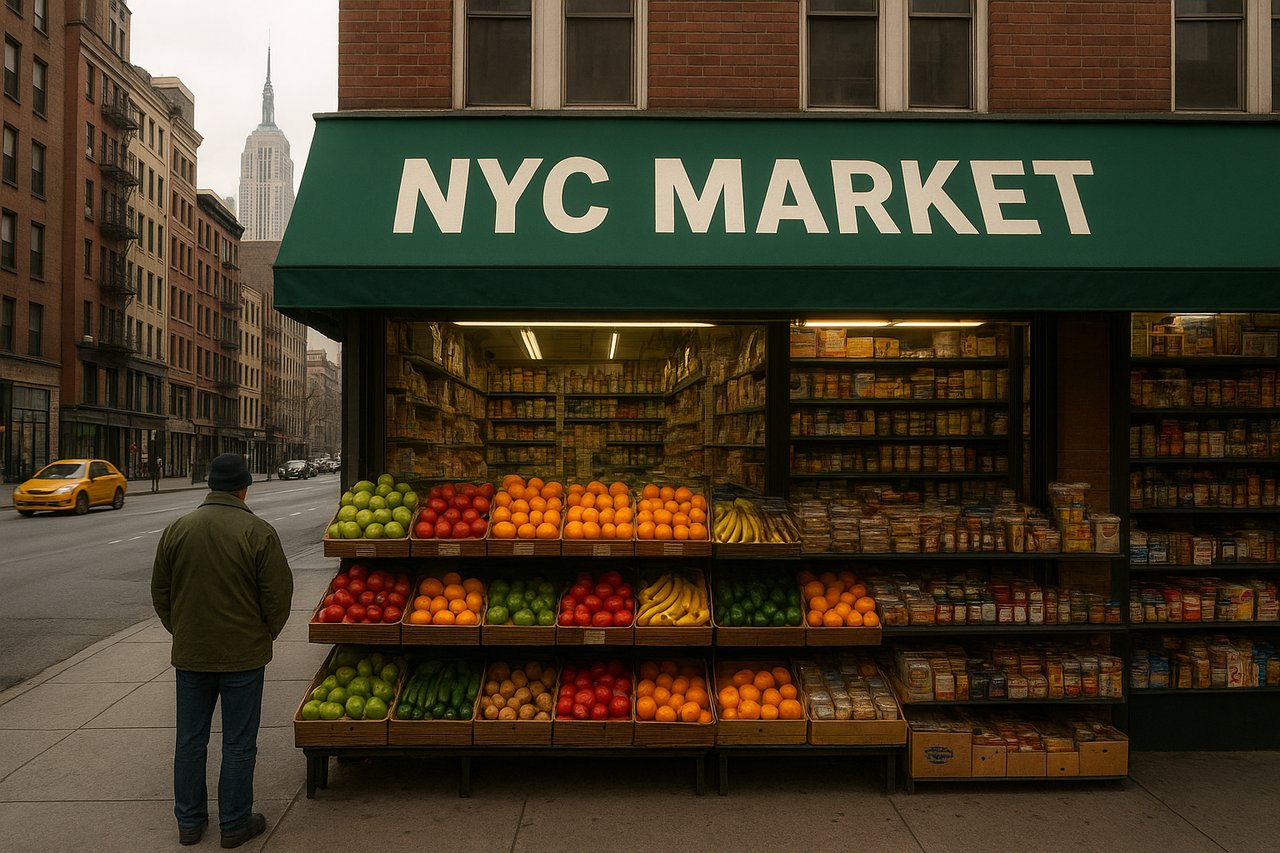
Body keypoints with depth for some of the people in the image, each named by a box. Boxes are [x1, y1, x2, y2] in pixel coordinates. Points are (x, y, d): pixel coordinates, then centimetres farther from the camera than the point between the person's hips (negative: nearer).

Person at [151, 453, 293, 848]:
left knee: (190, 740, 16)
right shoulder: (258, 532, -14)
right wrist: (265, 634, 6)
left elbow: (160, 592, 6)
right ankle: (234, 824, 17)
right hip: (243, 653, -4)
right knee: (239, 743, 8)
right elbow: (278, 594, -12)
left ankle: (189, 822, 28)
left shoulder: (177, 530, -2)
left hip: (190, 653, 4)